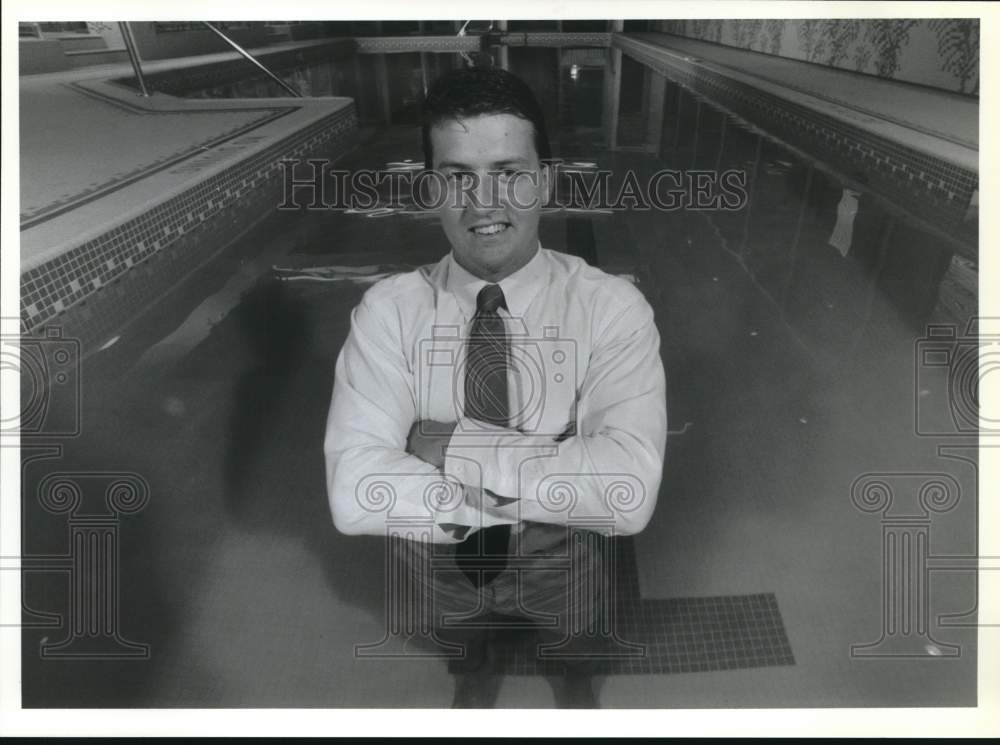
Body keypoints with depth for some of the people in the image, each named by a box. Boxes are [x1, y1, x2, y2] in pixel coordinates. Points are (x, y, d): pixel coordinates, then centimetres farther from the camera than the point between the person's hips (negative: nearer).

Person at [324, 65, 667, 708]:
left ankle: (572, 669, 69)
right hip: (439, 564, 1)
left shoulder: (612, 307, -23)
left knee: (574, 648, 31)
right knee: (463, 645, 33)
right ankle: (477, 662, 71)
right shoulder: (389, 311, -19)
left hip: (562, 563, 0)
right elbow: (354, 493, -31)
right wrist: (552, 489, -32)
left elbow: (630, 491, -36)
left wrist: (456, 447, -33)